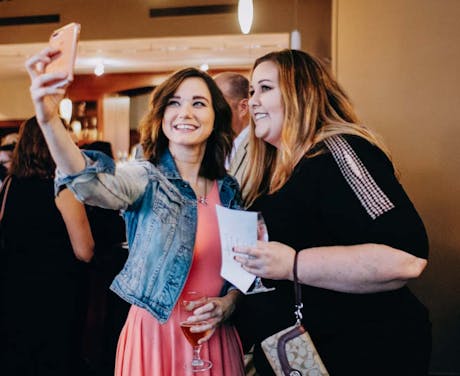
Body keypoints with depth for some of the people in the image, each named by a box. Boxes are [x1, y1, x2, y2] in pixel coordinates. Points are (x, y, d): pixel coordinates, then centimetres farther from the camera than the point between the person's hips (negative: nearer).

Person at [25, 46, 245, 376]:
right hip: (155, 334, -3)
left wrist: (229, 301, -8)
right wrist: (49, 120, -49)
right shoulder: (146, 178, -10)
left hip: (214, 338, 4)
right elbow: (91, 183, -33)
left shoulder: (229, 189, 3)